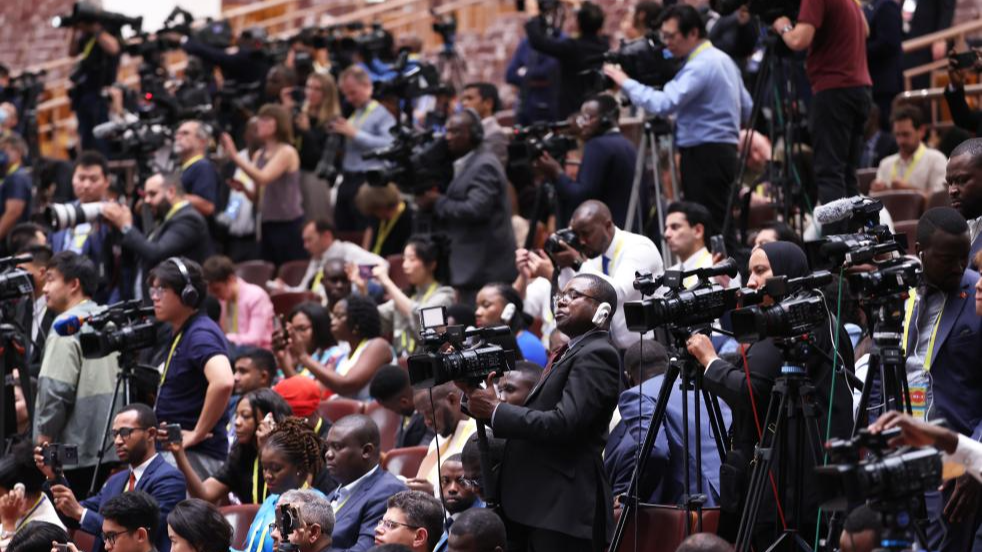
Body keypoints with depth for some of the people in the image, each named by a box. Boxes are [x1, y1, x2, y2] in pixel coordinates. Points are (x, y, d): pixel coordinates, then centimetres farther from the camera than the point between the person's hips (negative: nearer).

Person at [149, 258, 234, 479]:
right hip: (176, 452, 10)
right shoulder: (180, 333, 16)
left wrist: (197, 433, -23)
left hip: (195, 455, -10)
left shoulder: (200, 334, -15)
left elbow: (223, 382, -33)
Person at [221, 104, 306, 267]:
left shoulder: (287, 152, -8)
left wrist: (235, 157, -22)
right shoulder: (259, 155, 12)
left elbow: (263, 178, -22)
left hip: (289, 224, -7)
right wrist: (243, 189, -6)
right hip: (268, 224, 7)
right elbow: (257, 196, 15)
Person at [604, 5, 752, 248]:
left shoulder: (701, 65, -15)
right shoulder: (723, 59, 17)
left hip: (704, 155, -10)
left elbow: (664, 103, -25)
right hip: (724, 150, 10)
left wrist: (626, 82, -15)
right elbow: (746, 109, 23)